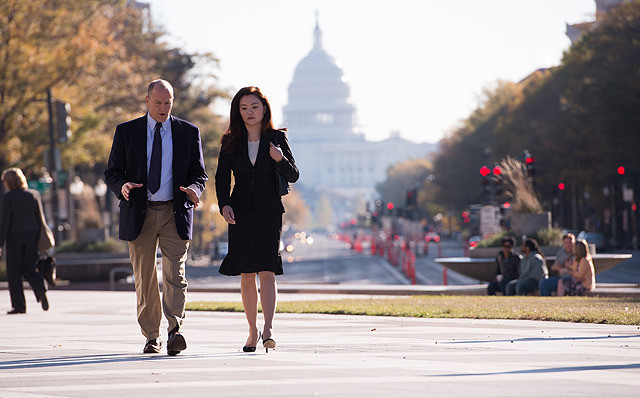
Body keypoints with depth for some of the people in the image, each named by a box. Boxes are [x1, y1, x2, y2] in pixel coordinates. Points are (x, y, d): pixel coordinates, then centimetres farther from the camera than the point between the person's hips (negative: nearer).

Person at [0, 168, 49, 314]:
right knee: (29, 270, 11)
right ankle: (40, 289, -18)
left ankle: (19, 305, 1)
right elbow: (40, 218, 6)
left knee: (14, 272, 5)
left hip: (15, 236, -4)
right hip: (32, 234, 4)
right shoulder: (34, 194, 6)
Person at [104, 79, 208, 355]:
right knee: (144, 279, 4)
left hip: (175, 213, -1)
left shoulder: (188, 132, 7)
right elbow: (112, 173, 6)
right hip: (139, 214, 1)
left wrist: (194, 189, -14)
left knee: (175, 273, -14)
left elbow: (199, 173, 9)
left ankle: (175, 331, -21)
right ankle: (151, 337, 13)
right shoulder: (126, 132, 6)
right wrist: (122, 186, -17)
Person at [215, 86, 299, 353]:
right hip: (241, 213, 2)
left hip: (268, 212, -2)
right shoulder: (231, 142, 6)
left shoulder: (277, 138, 3)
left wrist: (280, 159, -18)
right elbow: (222, 177, 8)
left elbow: (293, 176, 1)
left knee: (267, 272, -14)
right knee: (247, 276, 4)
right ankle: (252, 331, 13)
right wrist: (224, 205, -9)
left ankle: (267, 330, -21)